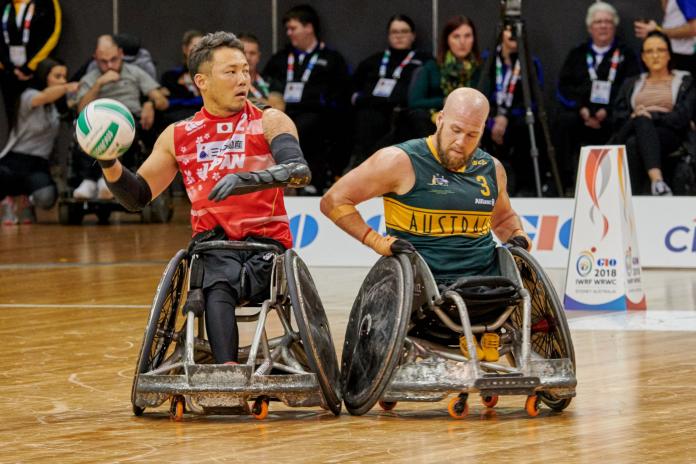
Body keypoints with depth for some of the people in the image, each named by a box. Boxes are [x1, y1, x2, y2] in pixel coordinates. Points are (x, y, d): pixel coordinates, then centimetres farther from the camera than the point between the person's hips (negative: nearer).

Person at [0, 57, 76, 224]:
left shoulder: (59, 105, 20)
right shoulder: (29, 96, -3)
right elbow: (44, 97, -26)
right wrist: (67, 88, -45)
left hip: (39, 166, 3)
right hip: (15, 160, -3)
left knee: (46, 198, -33)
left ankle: (25, 201, 10)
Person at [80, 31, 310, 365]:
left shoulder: (269, 122, 7)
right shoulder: (178, 137, 16)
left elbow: (300, 170, -12)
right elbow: (137, 197, 18)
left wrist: (248, 180, -30)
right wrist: (109, 165, -2)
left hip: (266, 244, -1)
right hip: (212, 246, 1)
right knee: (218, 290, -34)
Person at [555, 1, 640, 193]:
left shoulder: (625, 55, 18)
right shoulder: (577, 54, 25)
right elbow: (564, 87, 12)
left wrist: (607, 110, -12)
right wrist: (582, 109, -7)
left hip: (611, 115, -2)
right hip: (579, 111, 2)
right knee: (562, 122, -31)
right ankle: (567, 183, -31)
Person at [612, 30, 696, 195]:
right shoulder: (631, 84, 29)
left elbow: (681, 118, 3)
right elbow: (618, 117, 15)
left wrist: (652, 115, -11)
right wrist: (637, 116, -6)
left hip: (669, 135, -2)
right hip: (631, 130, 2)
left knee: (633, 144, -38)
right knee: (641, 120, -37)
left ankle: (632, 195, -54)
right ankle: (657, 179, -55)